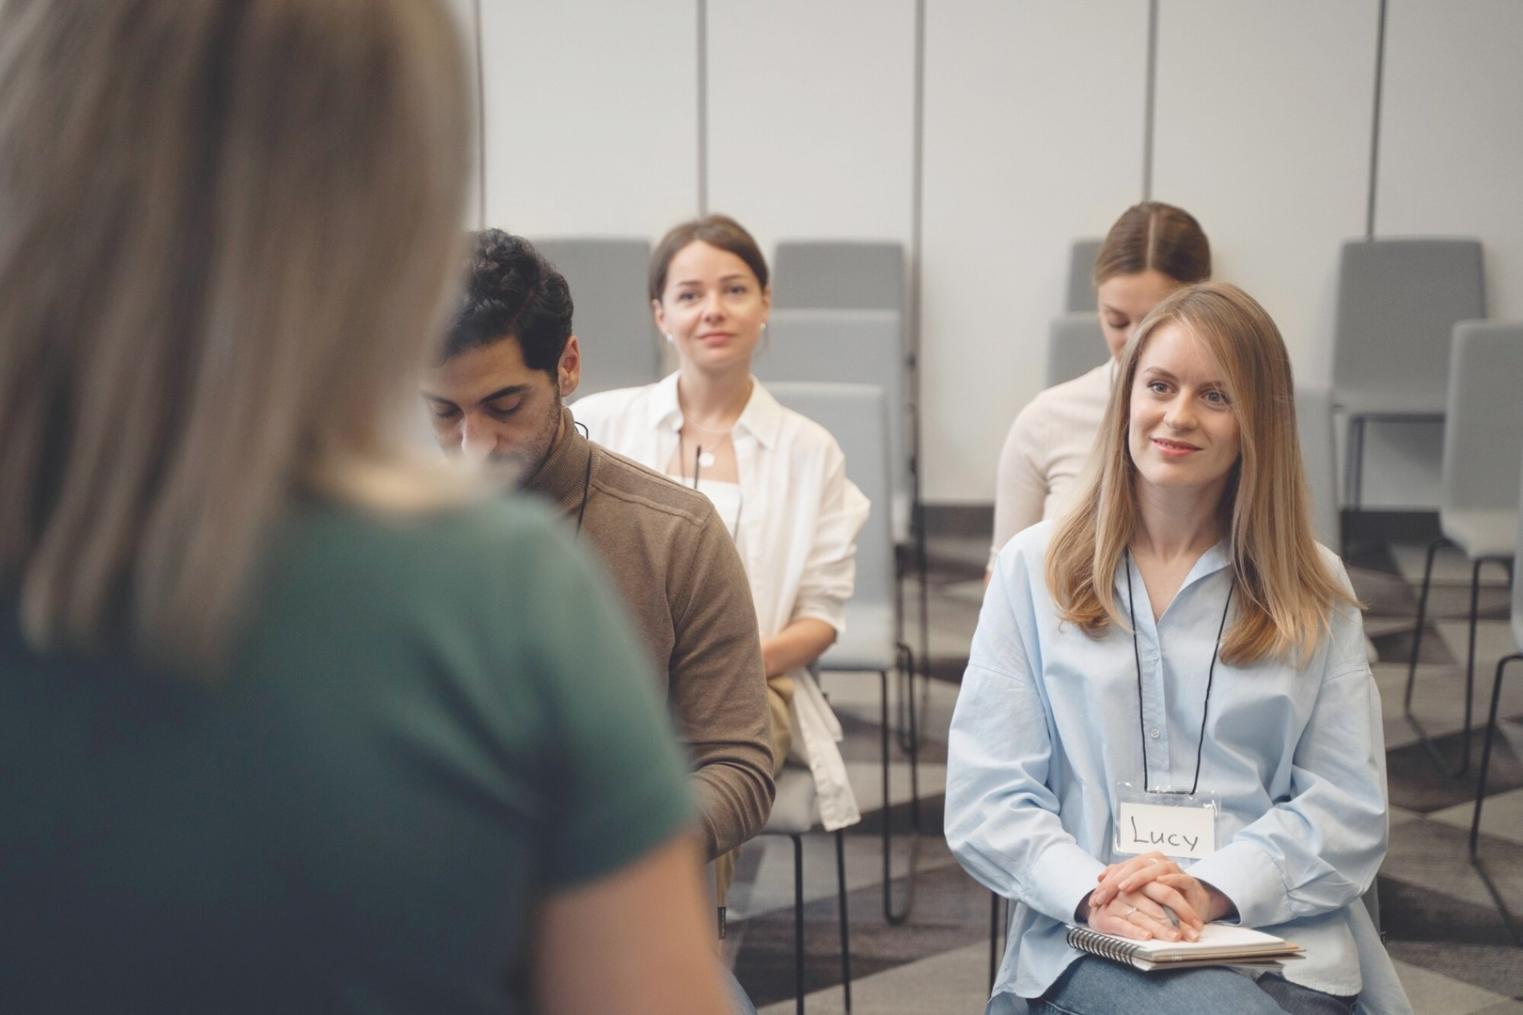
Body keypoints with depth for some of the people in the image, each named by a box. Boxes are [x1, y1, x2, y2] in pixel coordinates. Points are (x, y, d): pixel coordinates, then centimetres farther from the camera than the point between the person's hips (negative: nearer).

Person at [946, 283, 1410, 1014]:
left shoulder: (1313, 590, 11)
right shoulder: (1034, 569, 9)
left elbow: (1347, 807, 3)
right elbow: (984, 797, 2)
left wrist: (1216, 888, -15)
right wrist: (1094, 892, -16)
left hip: (1281, 934, 2)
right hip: (1090, 943, -2)